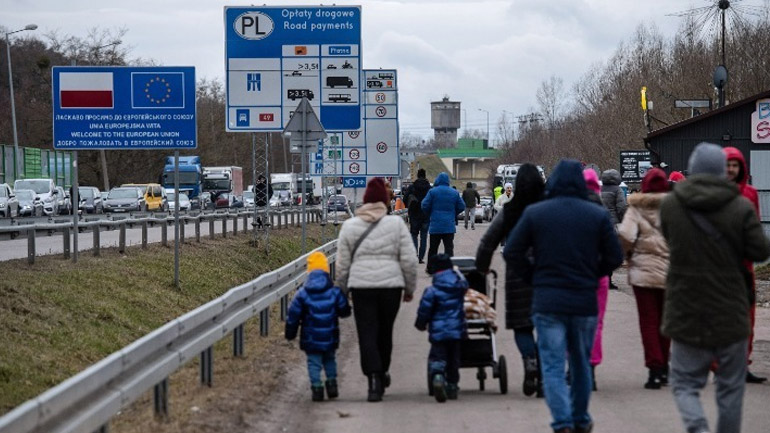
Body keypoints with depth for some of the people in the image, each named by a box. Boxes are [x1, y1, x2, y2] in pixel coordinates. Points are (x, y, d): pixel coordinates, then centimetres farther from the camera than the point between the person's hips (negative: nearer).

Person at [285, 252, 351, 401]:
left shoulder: (302, 294, -6)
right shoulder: (335, 292, -5)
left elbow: (293, 315, -2)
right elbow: (344, 311, 1)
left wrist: (290, 333, 10)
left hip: (311, 339, -1)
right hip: (330, 338, 1)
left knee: (314, 362, 6)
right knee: (330, 359, 21)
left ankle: (316, 387, -3)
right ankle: (332, 381, 13)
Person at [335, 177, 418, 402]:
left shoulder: (349, 226, 3)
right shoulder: (396, 224, 1)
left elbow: (342, 264, 5)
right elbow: (409, 260, -1)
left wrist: (342, 291, 15)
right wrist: (410, 288, 10)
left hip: (361, 286, -1)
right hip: (391, 284, 1)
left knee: (367, 333, 0)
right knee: (385, 331, 17)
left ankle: (374, 378, -15)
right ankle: (382, 373, 32)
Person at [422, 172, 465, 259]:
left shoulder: (432, 191, -6)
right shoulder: (455, 193, 3)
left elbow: (425, 206, -8)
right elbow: (462, 206, 7)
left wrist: (429, 216, 11)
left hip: (435, 225, -1)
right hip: (449, 226, 1)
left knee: (433, 248, 9)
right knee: (449, 248, -1)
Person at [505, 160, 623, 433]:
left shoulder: (534, 213, -2)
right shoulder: (598, 215, -1)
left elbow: (511, 253, -3)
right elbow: (614, 257, 0)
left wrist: (534, 277, 9)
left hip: (547, 301, -2)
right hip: (585, 302, 2)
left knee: (553, 365, 1)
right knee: (581, 363, 18)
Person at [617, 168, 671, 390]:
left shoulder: (636, 209, -7)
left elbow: (625, 236, -18)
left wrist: (628, 253, 2)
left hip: (644, 271, -2)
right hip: (671, 272, 2)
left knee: (649, 322, 3)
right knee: (665, 320, 16)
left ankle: (655, 369, -5)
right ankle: (664, 368, 24)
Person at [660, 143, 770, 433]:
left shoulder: (670, 205, -4)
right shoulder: (742, 208, -10)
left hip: (686, 313, 1)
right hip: (730, 314, 0)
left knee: (685, 382, 8)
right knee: (730, 387, 13)